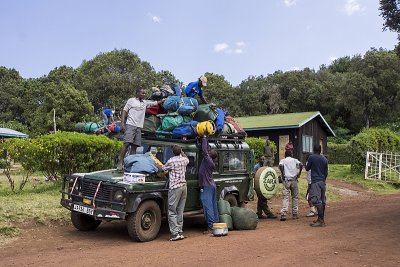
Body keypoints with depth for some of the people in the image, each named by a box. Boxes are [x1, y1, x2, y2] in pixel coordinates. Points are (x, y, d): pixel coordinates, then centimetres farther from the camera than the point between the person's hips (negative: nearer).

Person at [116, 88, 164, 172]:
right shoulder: (131, 100, 7)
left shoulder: (145, 102, 20)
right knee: (127, 143, -15)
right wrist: (123, 123, -7)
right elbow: (124, 111, 3)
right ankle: (120, 163, -15)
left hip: (139, 127, 6)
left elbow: (156, 103, 23)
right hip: (130, 125, -5)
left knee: (134, 146, 3)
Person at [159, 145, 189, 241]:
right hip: (184, 186, 7)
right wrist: (181, 151, 31)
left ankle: (175, 233, -7)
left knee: (172, 212, -2)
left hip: (175, 187, -6)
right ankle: (180, 232, 14)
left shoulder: (171, 161, -13)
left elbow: (163, 169, 3)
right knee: (180, 211, 12)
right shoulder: (184, 160, 4)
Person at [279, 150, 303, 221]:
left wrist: (283, 174, -6)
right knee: (295, 197, 13)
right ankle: (294, 214, 14)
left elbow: (280, 166, -14)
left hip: (286, 180, -1)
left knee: (285, 197, -4)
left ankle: (283, 214, -18)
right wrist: (299, 173, 0)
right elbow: (301, 165, -7)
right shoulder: (295, 160, 13)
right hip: (294, 180, 1)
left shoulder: (283, 160, 9)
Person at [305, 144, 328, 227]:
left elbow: (307, 168, 4)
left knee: (317, 201, -11)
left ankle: (321, 220, -16)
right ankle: (321, 219, 19)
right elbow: (326, 173, 13)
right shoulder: (325, 159, 9)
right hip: (323, 182, 7)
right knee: (322, 200, 11)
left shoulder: (311, 157, -7)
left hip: (315, 182, -7)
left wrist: (306, 165, 26)